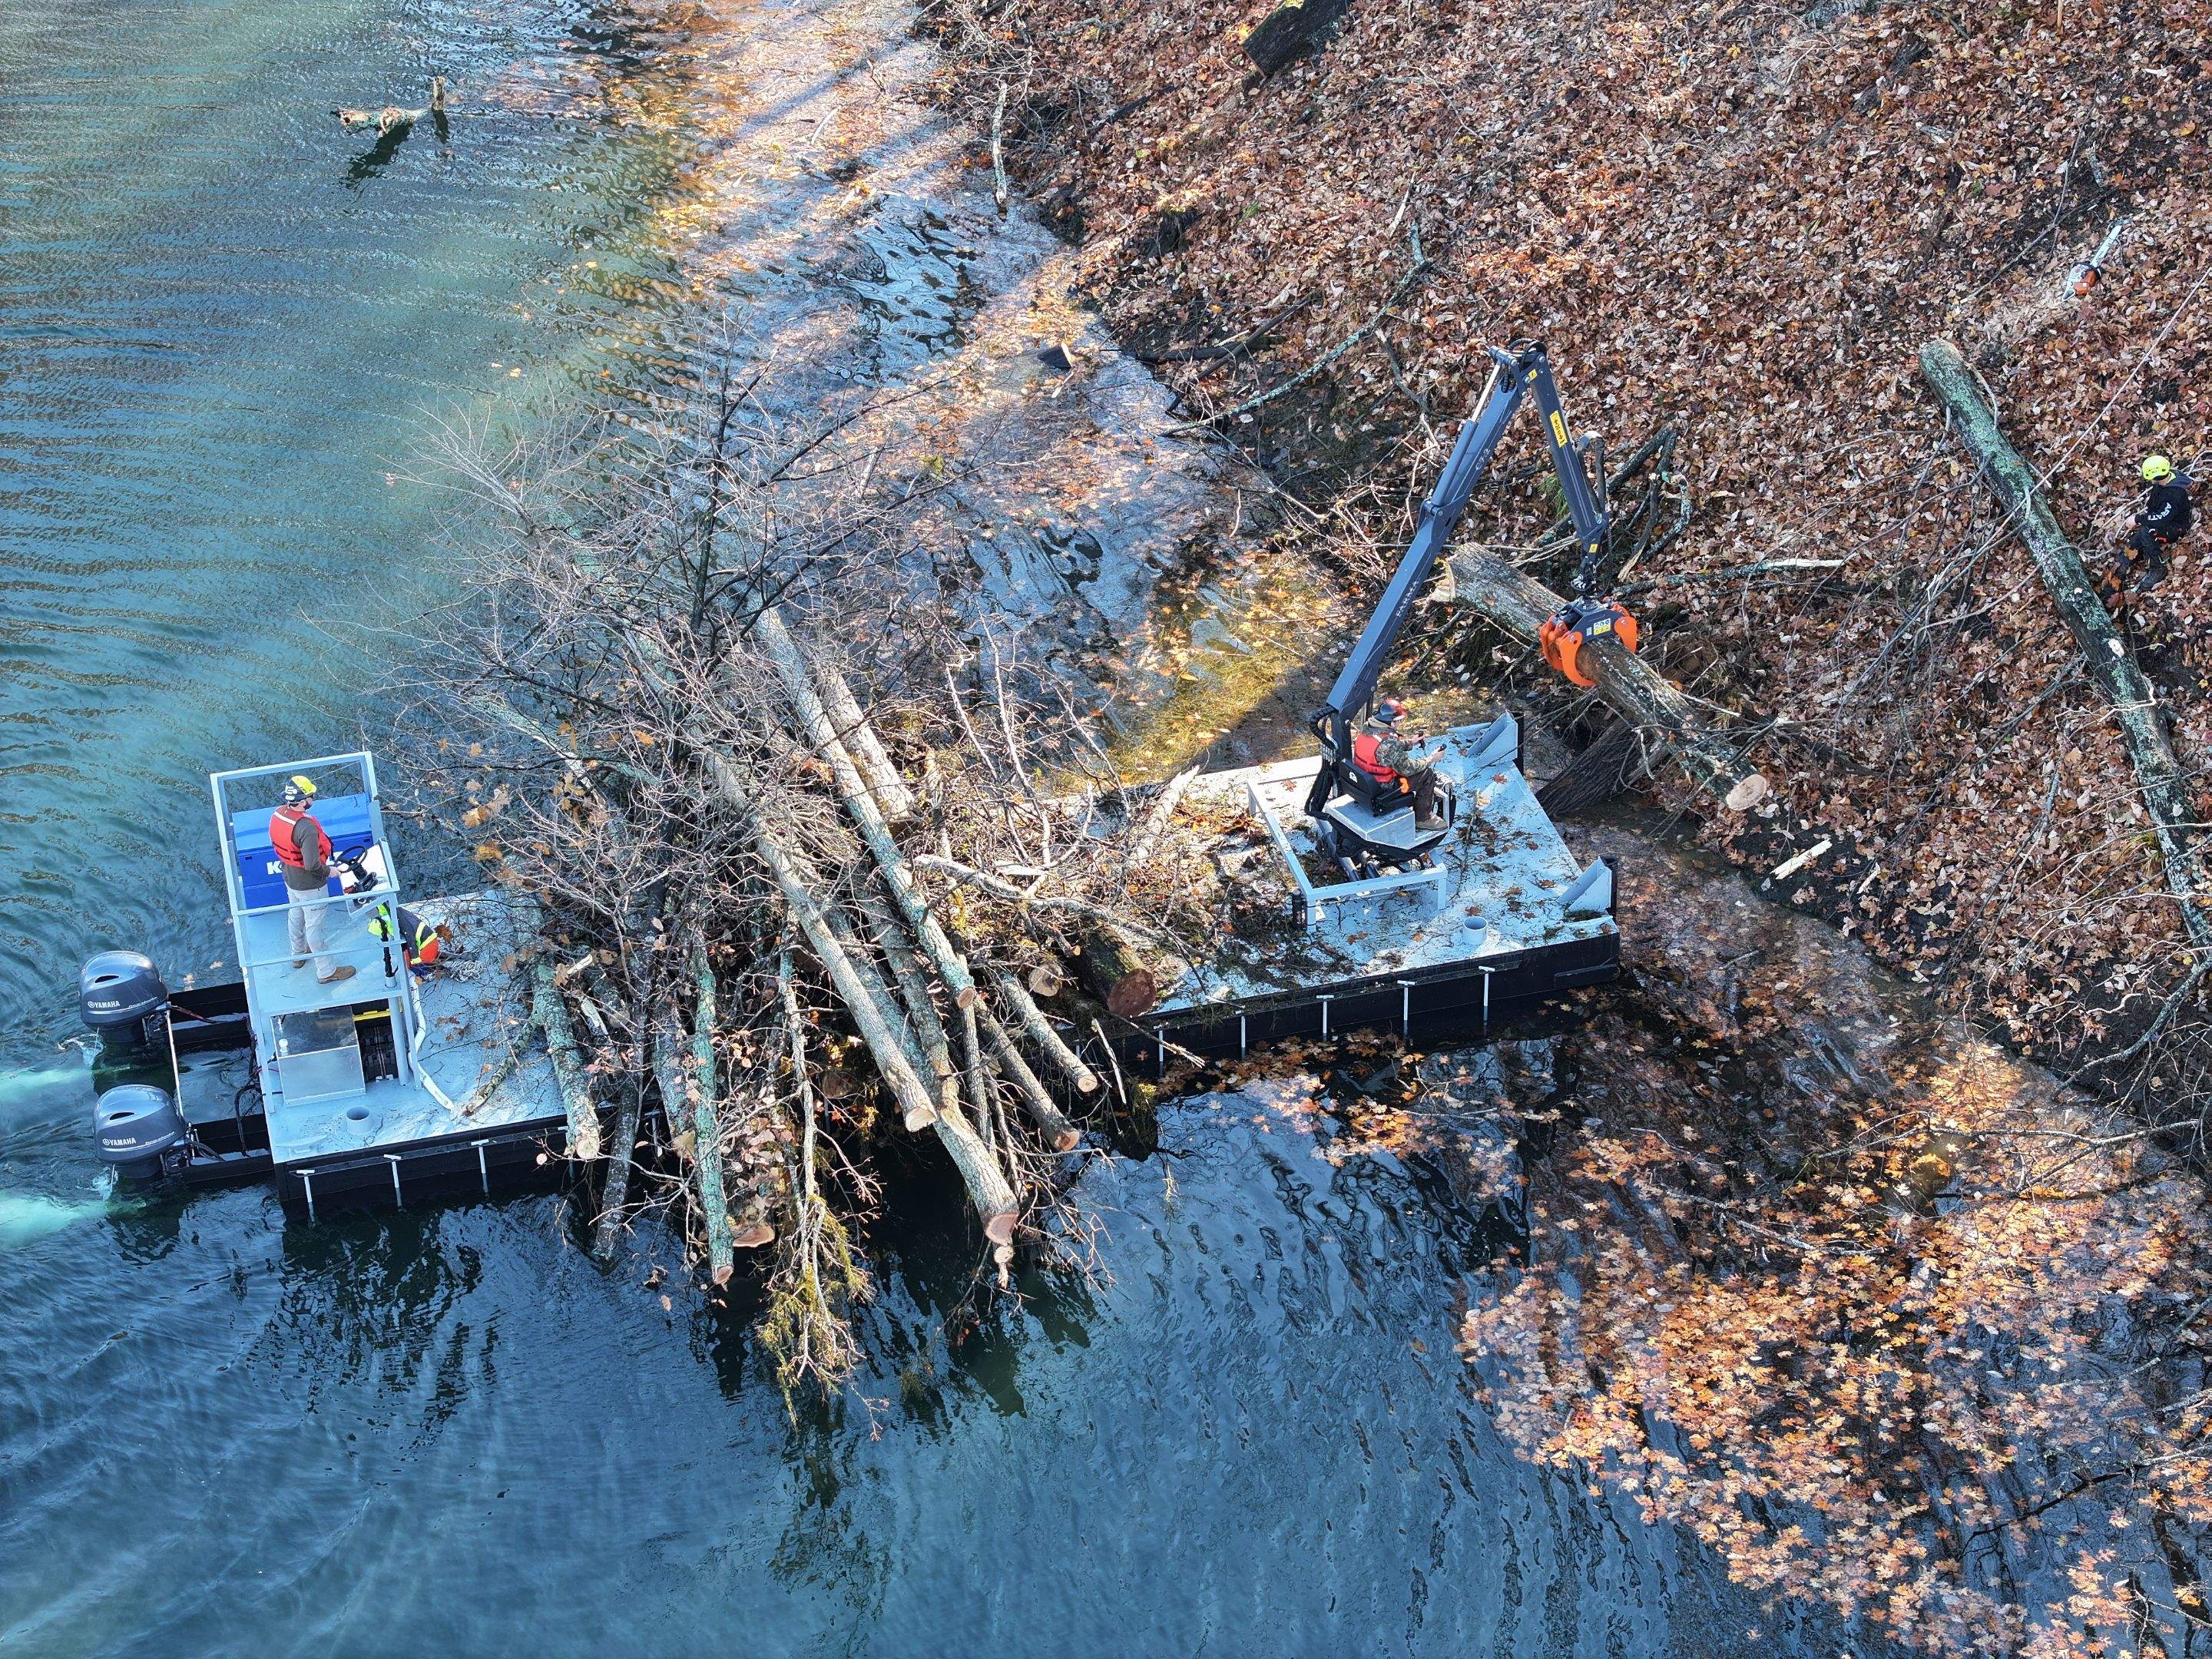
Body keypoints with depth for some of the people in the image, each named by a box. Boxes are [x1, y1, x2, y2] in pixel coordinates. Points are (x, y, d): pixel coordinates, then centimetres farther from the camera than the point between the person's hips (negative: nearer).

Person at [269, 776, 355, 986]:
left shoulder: (278, 814, -12)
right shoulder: (306, 827, -37)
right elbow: (312, 865, -35)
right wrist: (329, 871, -15)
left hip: (289, 877, 8)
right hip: (309, 885, -8)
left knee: (296, 916, 30)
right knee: (315, 926, 9)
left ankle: (298, 954, 54)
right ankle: (326, 971, 25)